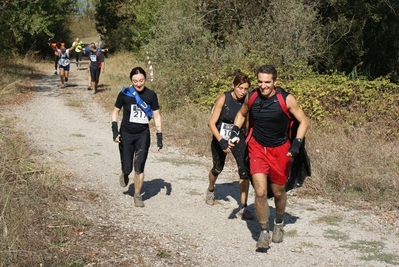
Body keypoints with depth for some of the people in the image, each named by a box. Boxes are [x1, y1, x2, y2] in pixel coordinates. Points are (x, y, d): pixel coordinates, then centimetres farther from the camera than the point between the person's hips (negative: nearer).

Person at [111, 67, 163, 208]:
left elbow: (156, 116, 1)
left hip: (143, 134, 0)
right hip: (126, 134, 0)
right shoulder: (125, 94, -8)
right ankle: (125, 175, 40)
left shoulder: (151, 95, -5)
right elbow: (115, 112, 3)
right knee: (127, 167, 3)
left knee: (139, 168, -4)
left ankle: (137, 195, 13)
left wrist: (159, 137, -2)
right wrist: (115, 131, -7)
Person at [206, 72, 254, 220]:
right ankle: (210, 190, 52)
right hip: (220, 138, -1)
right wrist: (221, 141, -30)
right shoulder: (223, 98, -21)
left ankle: (243, 207, -4)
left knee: (245, 171, -13)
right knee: (217, 168, 18)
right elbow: (212, 123, -21)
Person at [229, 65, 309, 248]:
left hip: (280, 150, -1)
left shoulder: (286, 99, -17)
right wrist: (235, 131, -3)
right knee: (260, 192, -13)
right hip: (257, 148, 1)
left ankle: (279, 224, 43)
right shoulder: (251, 97, -8)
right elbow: (241, 114, 13)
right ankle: (264, 231, 5)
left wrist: (296, 144, -20)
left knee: (278, 192, 13)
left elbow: (303, 121, -8)